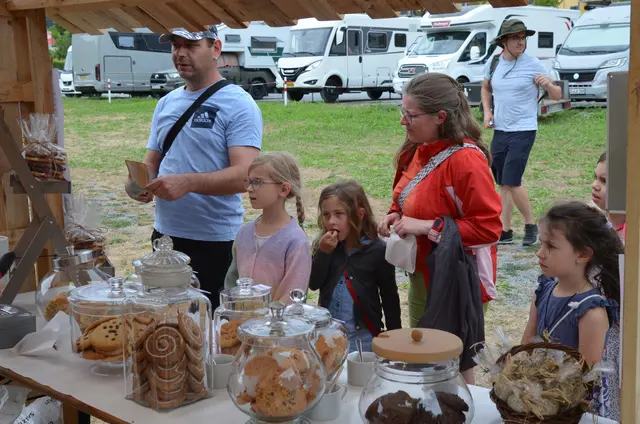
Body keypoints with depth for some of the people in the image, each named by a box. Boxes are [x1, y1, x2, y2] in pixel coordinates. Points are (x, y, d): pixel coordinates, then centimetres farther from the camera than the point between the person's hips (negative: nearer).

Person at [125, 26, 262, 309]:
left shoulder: (238, 105, -10)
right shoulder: (166, 104, 12)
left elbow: (245, 175, -20)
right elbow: (152, 161, 17)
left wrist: (188, 182, -32)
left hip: (215, 243, -6)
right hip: (164, 235, 7)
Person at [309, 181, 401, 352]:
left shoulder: (377, 250, -11)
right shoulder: (324, 245, -1)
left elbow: (389, 296, -4)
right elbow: (313, 284, -8)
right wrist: (323, 253, -19)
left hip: (363, 335, -3)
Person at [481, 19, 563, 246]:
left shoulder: (533, 65, -8)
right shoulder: (493, 64, 4)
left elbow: (557, 96, -3)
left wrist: (547, 84, -25)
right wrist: (487, 111, 8)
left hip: (523, 131, -5)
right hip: (499, 131, 5)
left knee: (511, 183, -12)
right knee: (502, 184, 10)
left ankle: (531, 226, 7)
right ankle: (505, 231, 19)